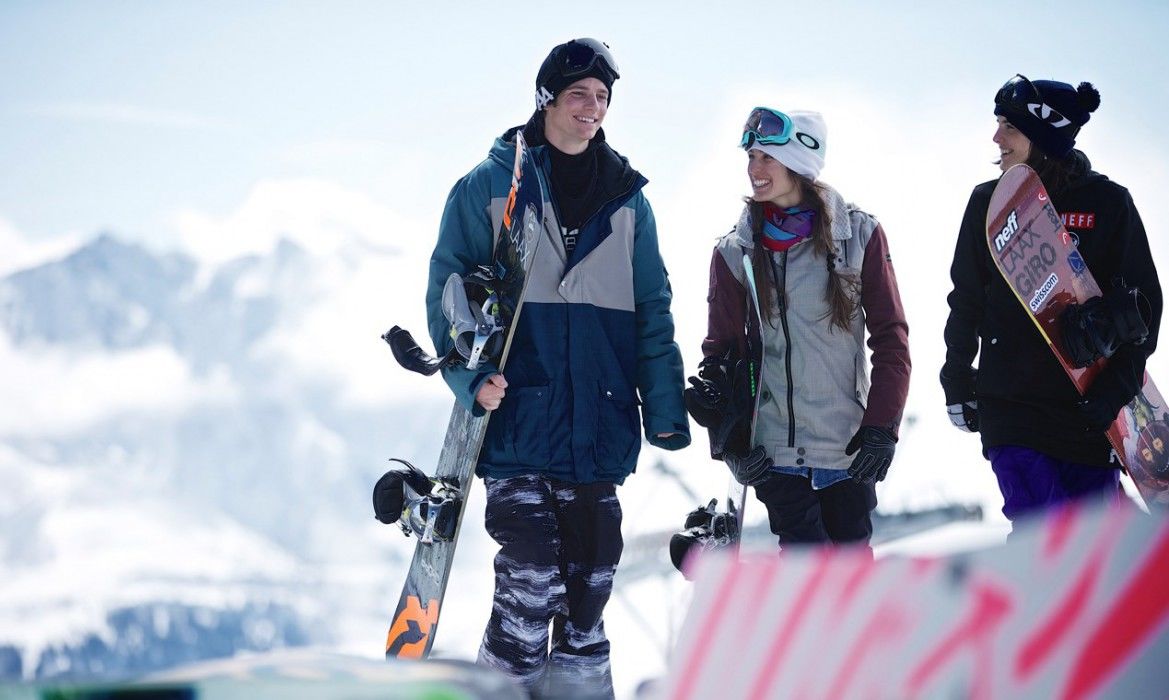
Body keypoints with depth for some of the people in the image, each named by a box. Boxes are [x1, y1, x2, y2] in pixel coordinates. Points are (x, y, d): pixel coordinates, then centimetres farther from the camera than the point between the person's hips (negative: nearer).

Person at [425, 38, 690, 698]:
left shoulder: (627, 200, 13)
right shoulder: (491, 185, 3)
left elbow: (653, 310, 13)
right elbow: (449, 288, 2)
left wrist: (665, 409, 6)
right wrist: (472, 375, -13)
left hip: (598, 422, 4)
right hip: (517, 416, -3)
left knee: (591, 574, 7)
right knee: (530, 578, -11)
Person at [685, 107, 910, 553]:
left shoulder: (859, 236, 2)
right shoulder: (736, 252, 4)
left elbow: (890, 336, 3)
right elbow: (720, 348, 7)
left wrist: (881, 426, -5)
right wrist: (728, 441, -4)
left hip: (850, 447, 1)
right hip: (776, 447, -1)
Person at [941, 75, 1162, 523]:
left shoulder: (1108, 203, 1)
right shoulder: (989, 202, 7)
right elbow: (966, 300, 15)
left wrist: (1119, 387, -7)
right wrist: (958, 382, 12)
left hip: (1090, 406, -1)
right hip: (1009, 400, 1)